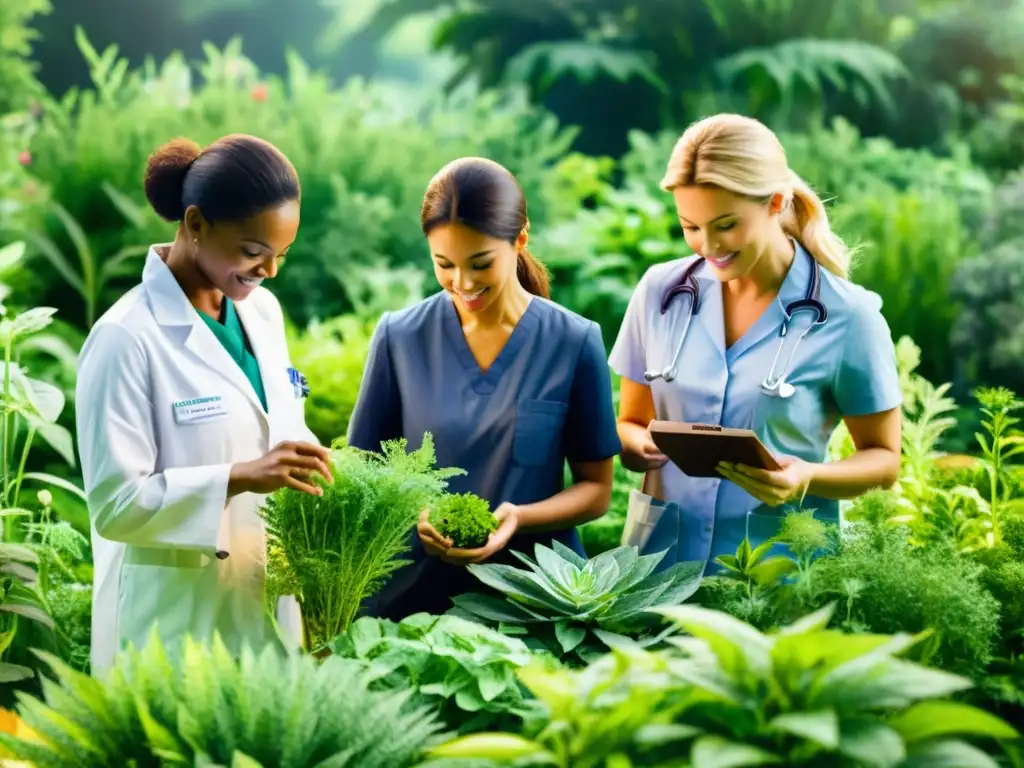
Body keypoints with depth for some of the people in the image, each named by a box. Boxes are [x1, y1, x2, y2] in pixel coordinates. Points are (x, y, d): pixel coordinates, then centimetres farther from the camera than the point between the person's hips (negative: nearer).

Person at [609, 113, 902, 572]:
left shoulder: (847, 316, -4)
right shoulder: (660, 292, 5)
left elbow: (883, 460, 3)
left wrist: (805, 480, -15)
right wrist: (638, 445, -7)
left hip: (781, 569, -2)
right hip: (663, 557, 3)